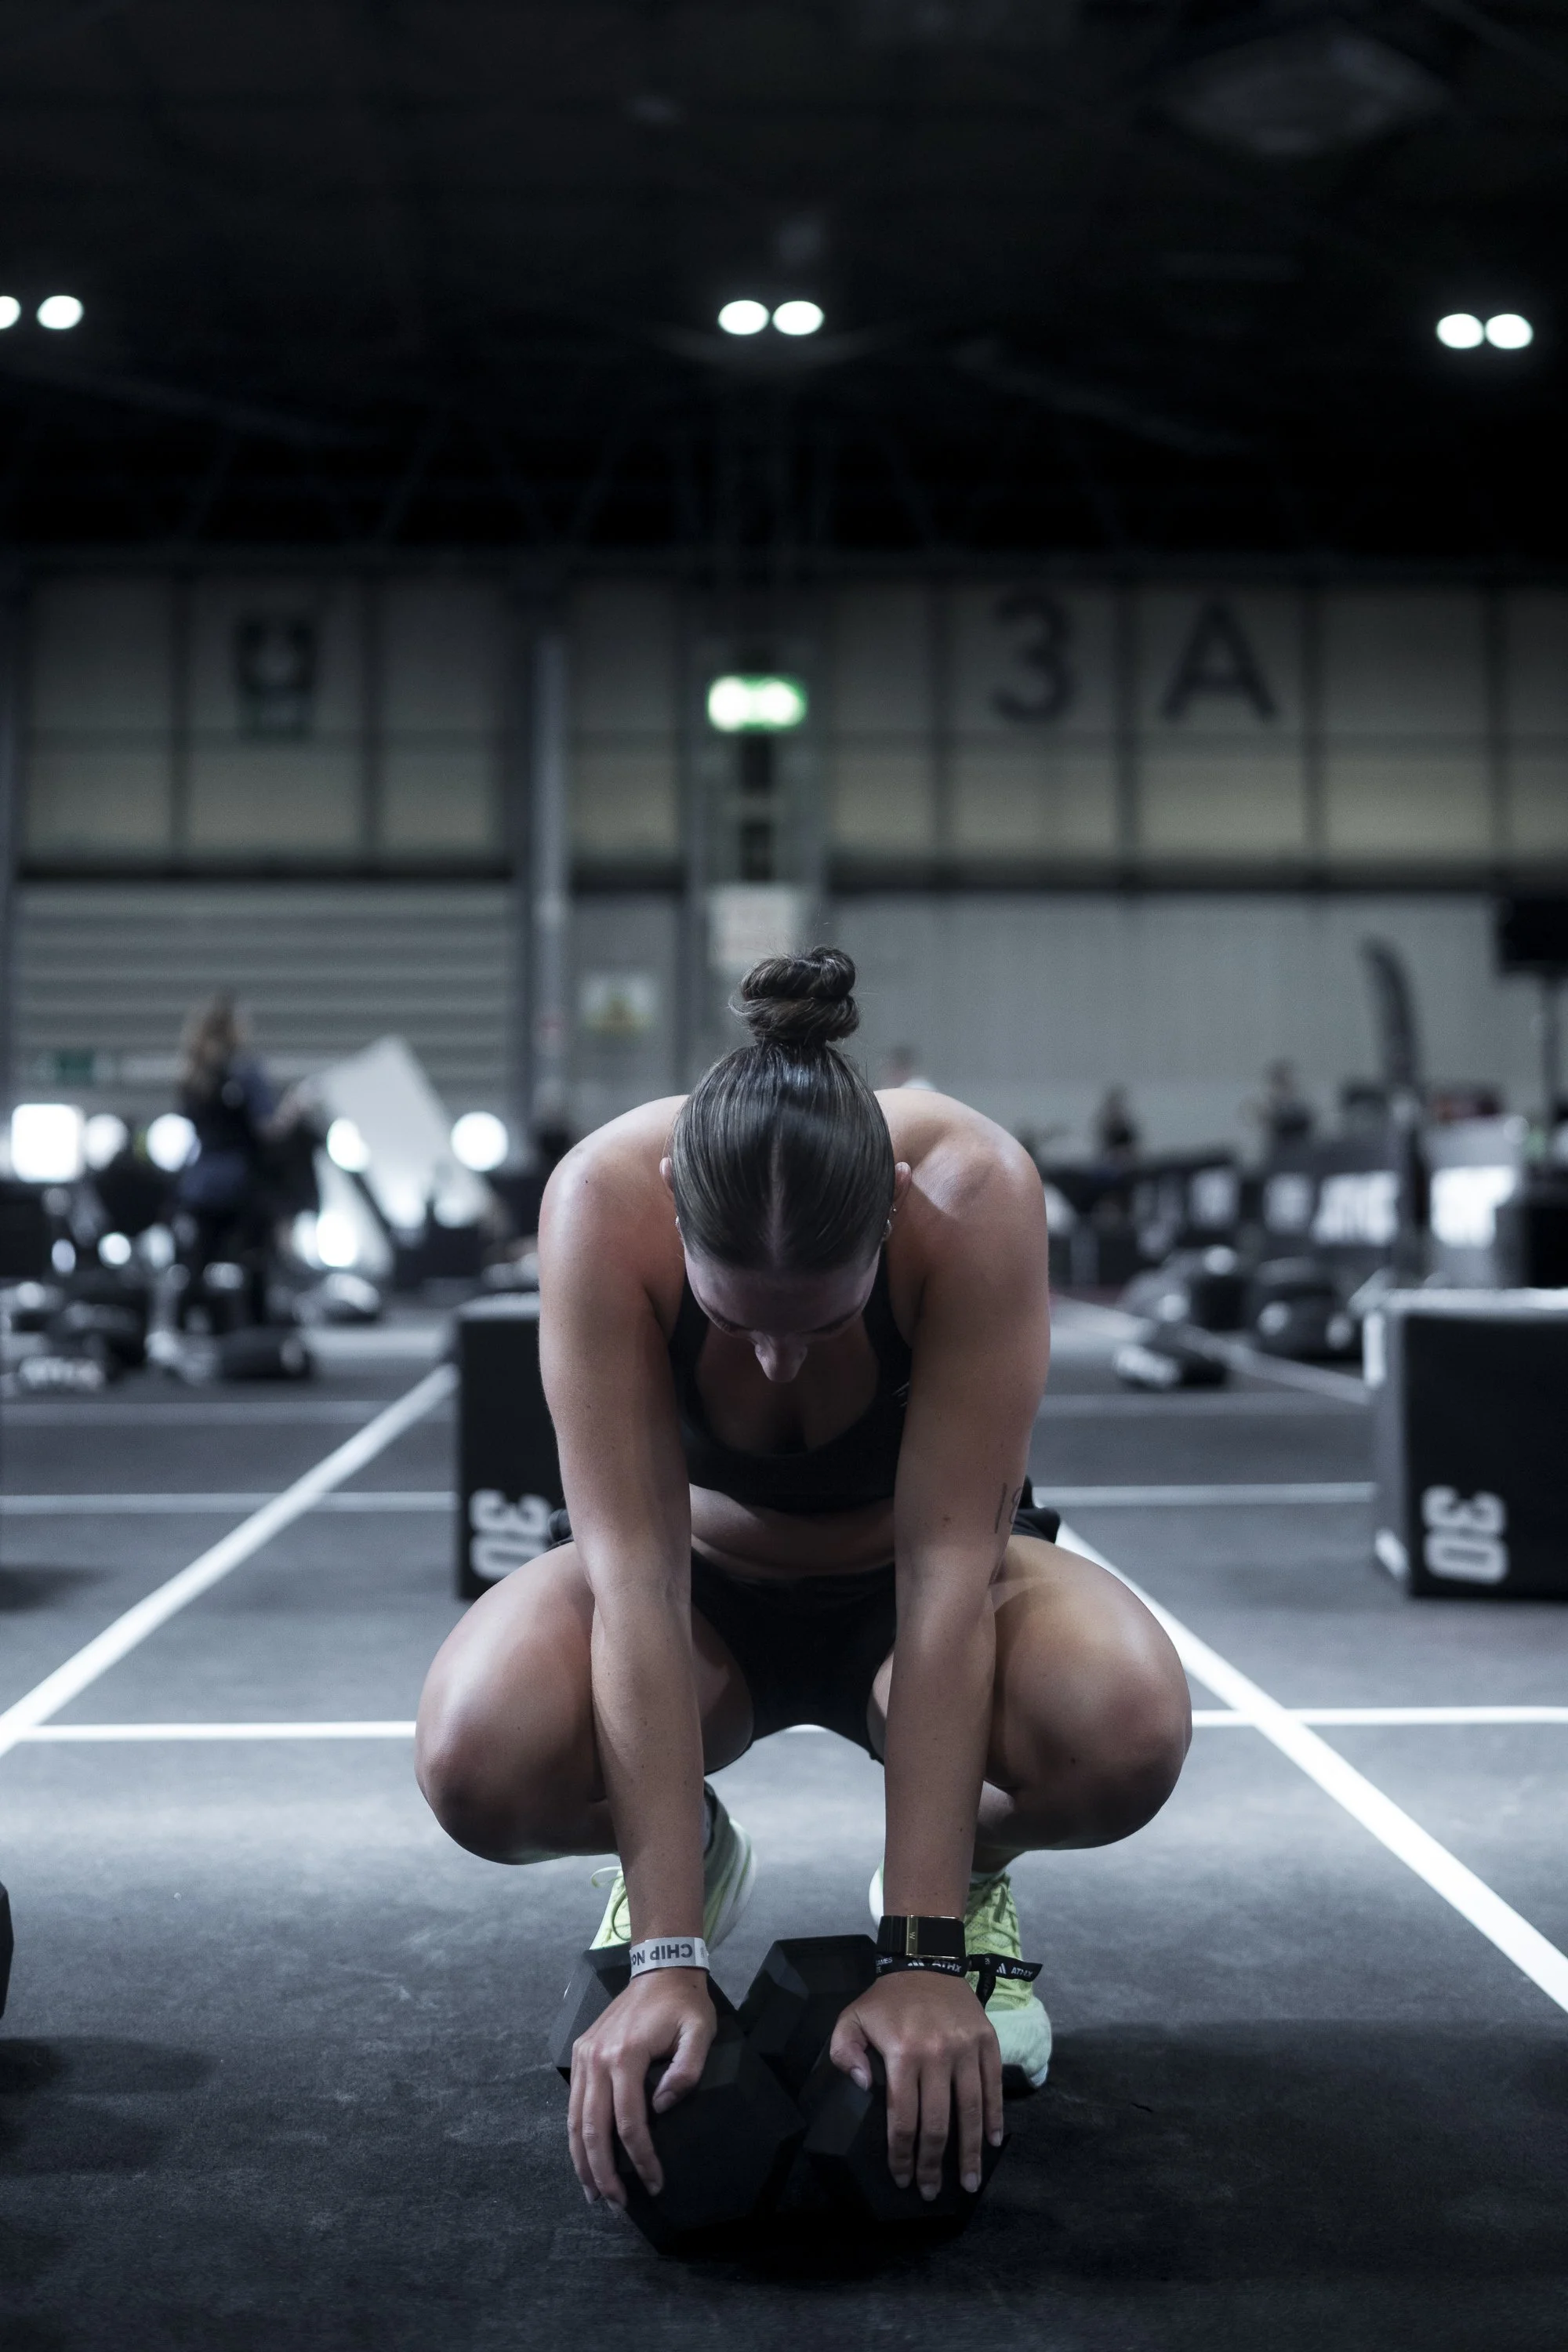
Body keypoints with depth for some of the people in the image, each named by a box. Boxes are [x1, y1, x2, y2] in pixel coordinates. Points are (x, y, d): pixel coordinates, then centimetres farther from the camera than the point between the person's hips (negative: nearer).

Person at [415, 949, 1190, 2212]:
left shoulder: (973, 1194, -33)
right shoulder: (606, 1198, -32)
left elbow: (946, 1573, -33)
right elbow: (638, 1576, -34)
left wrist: (923, 1956, -35)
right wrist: (666, 1959, -36)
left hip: (913, 1586, 0)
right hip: (710, 1582, 1)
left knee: (1128, 1724, -35)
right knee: (480, 1751, -32)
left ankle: (970, 1876, 3)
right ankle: (684, 1857, 5)